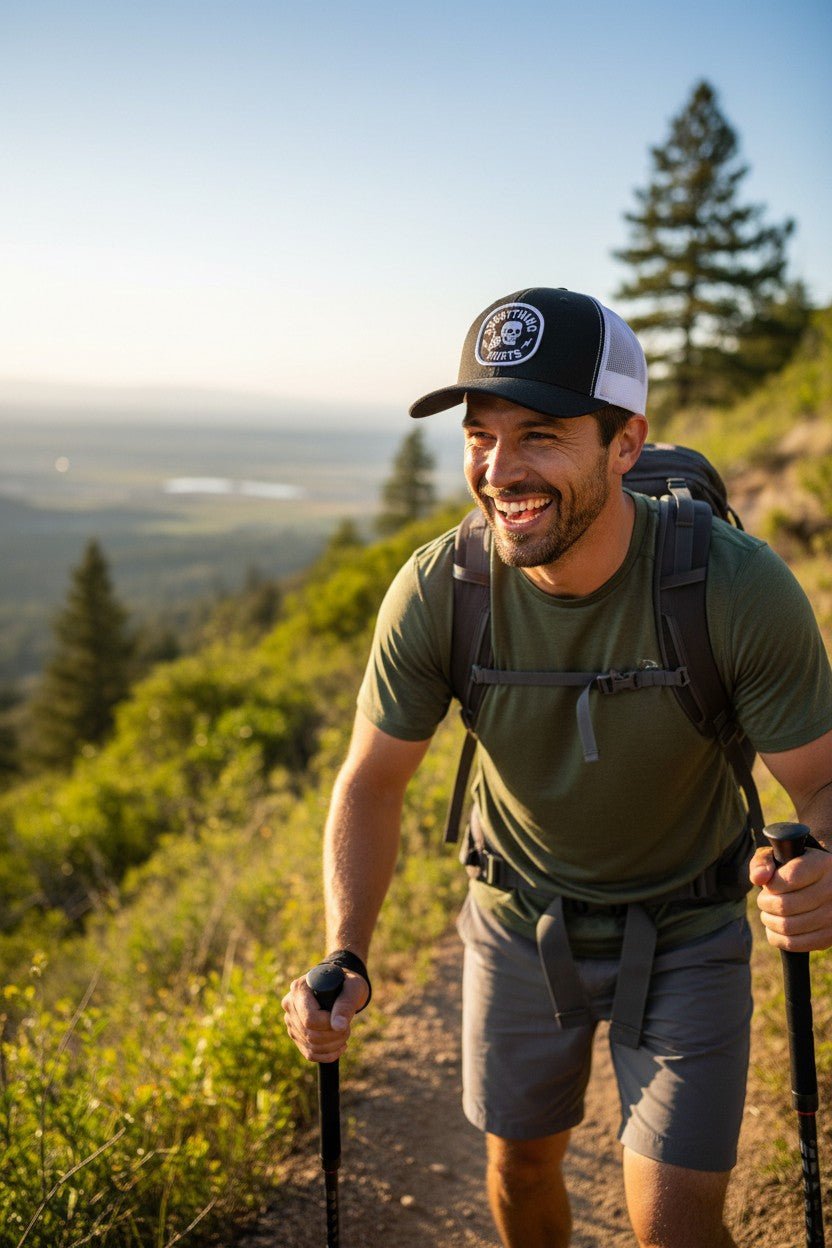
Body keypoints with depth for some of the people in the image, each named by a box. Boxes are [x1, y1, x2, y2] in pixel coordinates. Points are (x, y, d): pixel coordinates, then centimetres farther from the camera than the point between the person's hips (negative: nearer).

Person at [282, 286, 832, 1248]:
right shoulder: (435, 592, -24)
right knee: (519, 1169, 20)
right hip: (519, 916, 2)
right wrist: (345, 961, -24)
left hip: (684, 926, -2)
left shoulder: (741, 588, -30)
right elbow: (373, 780, -10)